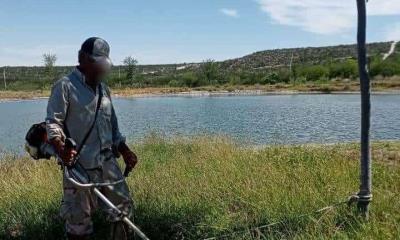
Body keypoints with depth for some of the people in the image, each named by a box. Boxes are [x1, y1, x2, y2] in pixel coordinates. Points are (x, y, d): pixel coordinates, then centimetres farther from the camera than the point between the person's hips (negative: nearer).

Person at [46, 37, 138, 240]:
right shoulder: (64, 86, -4)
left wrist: (125, 151, 13)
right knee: (78, 217, 2)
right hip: (79, 165, -6)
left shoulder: (103, 89, 16)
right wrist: (62, 151, -27)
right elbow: (52, 123, -11)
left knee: (123, 206, 10)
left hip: (108, 162, 7)